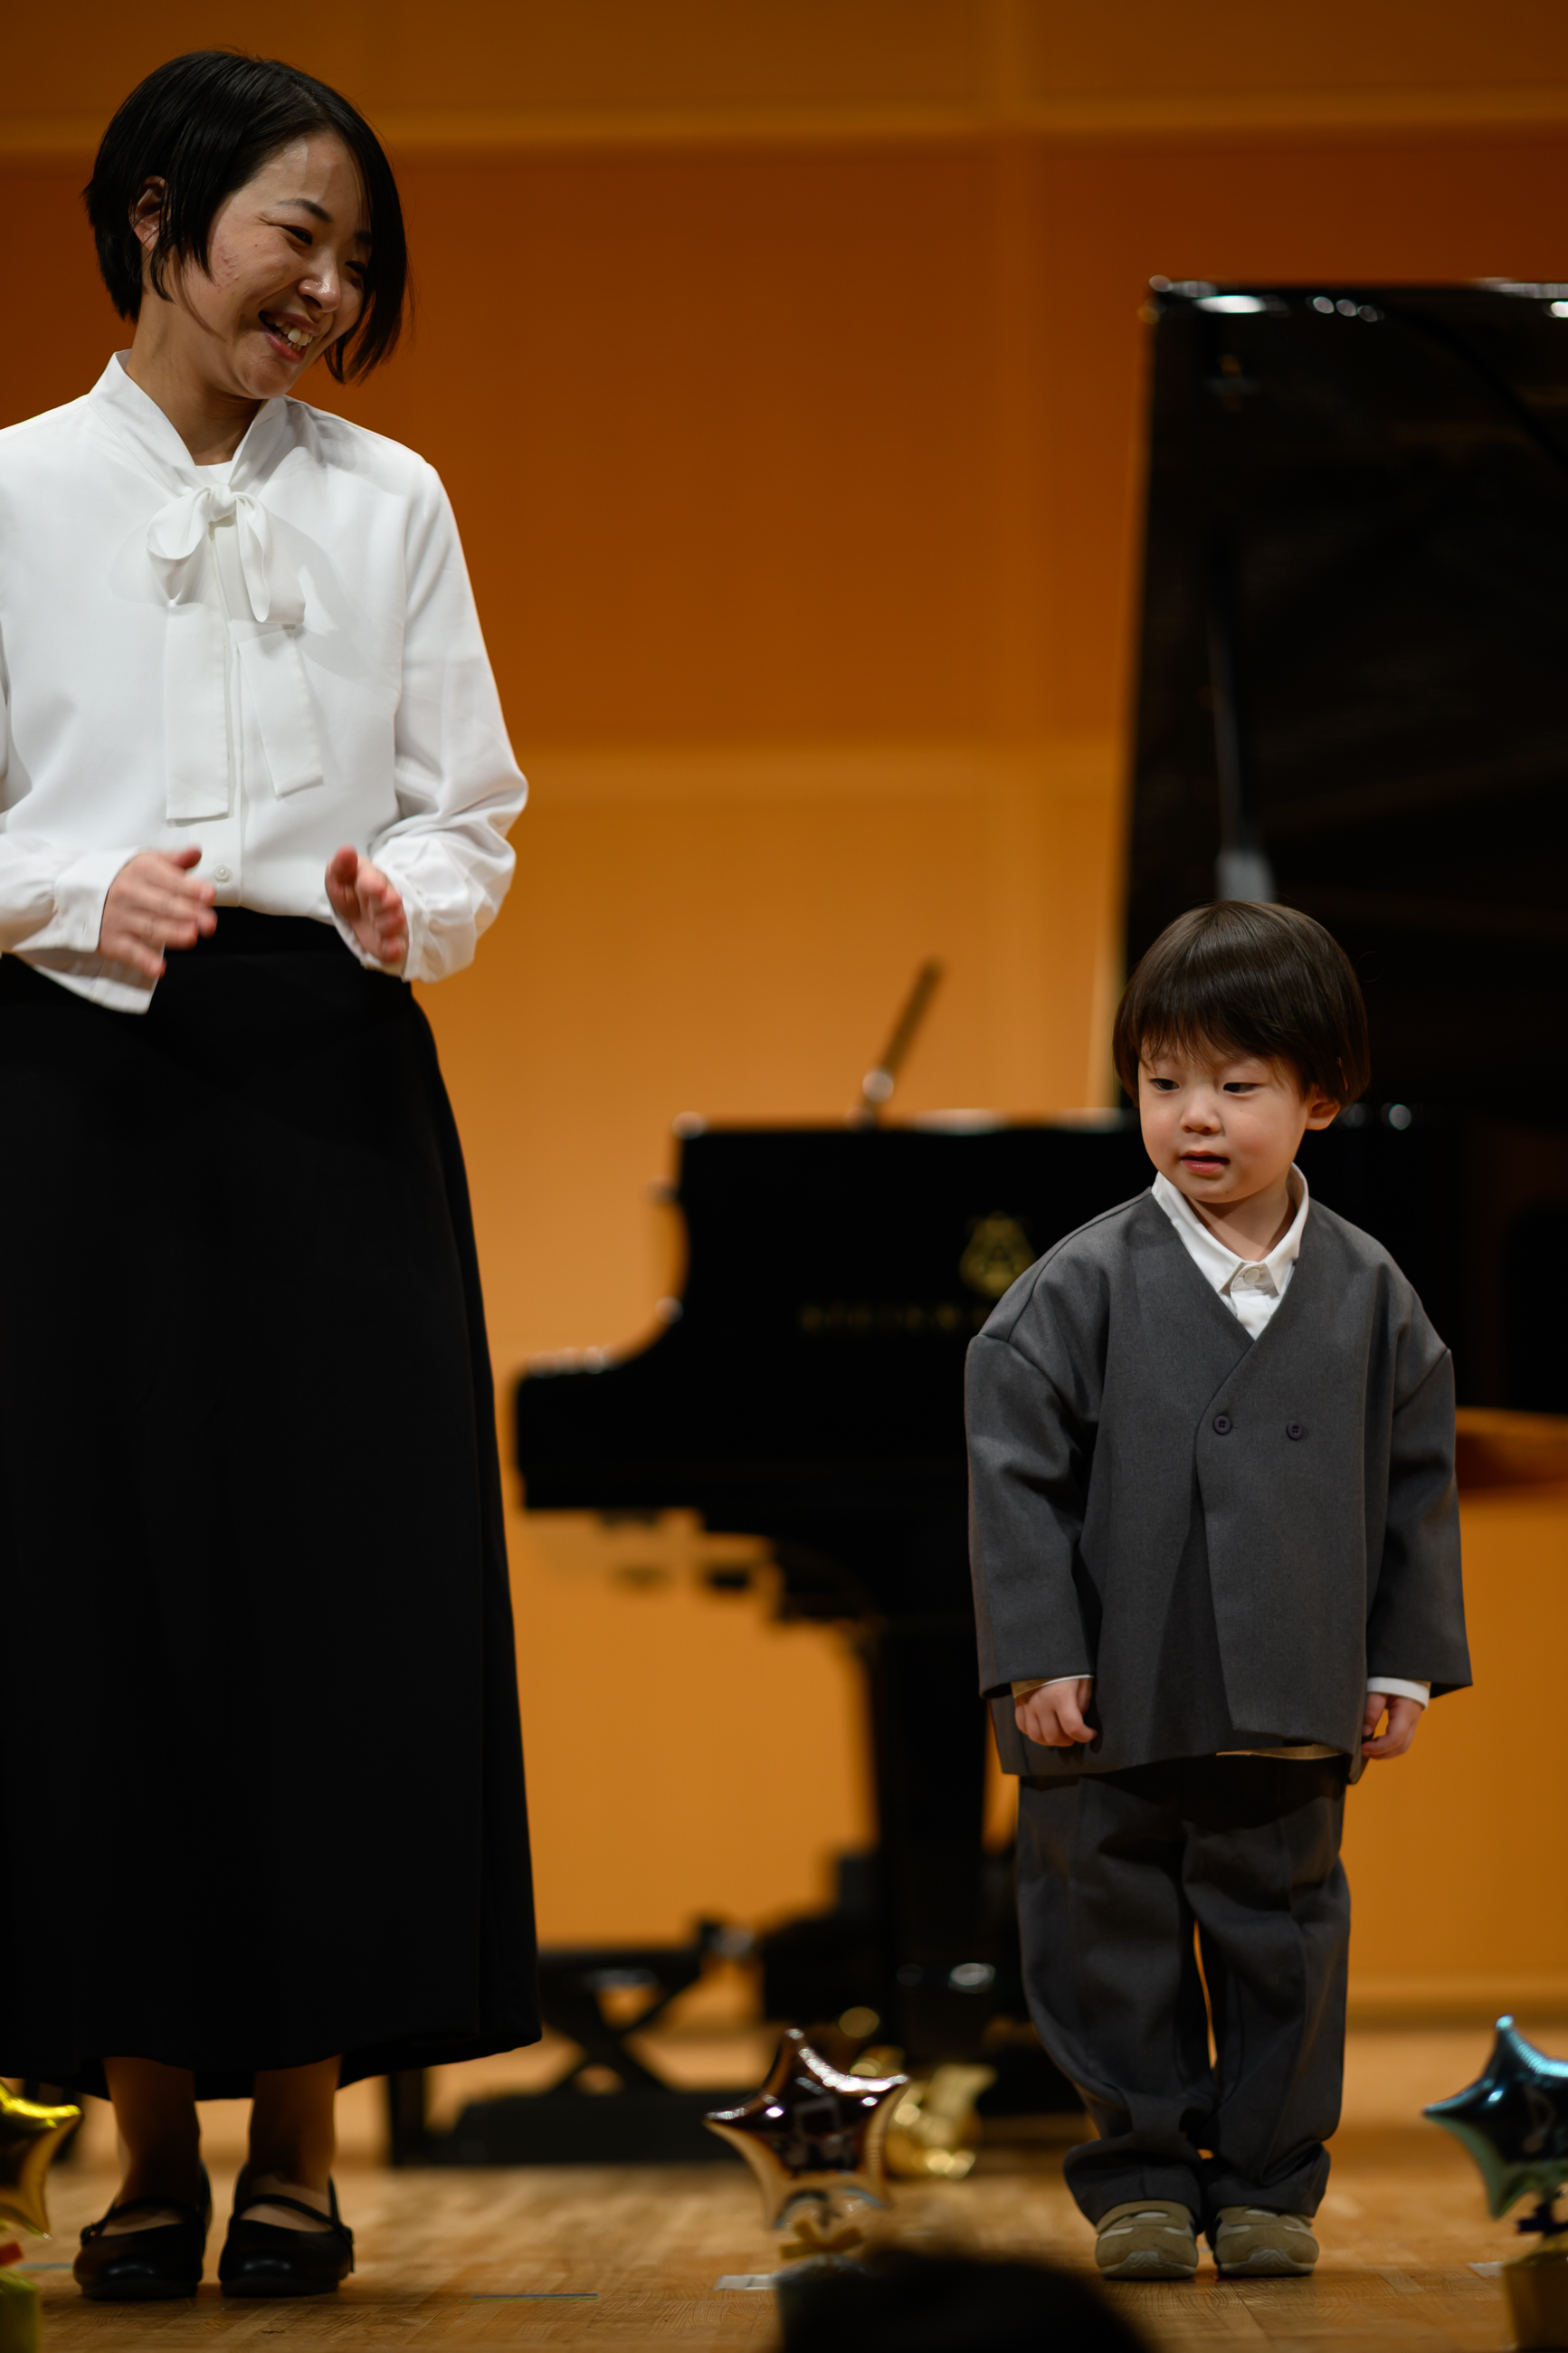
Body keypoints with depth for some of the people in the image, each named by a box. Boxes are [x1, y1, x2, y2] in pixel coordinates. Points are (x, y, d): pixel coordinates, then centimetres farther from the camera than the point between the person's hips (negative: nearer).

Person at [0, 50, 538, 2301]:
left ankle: (301, 2135, 9)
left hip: (331, 1090, 1)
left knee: (344, 1591, -1)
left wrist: (406, 904, -12)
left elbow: (475, 809, 9)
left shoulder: (389, 502, 9)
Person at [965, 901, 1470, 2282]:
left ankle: (1268, 2179, 21)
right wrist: (1037, 1656, -10)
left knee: (1282, 1931, 9)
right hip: (1113, 1703, -1)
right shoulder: (1083, 1288, -7)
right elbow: (1016, 1469, -6)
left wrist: (1406, 1661, 6)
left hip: (1292, 1705, 2)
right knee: (1112, 1931, 5)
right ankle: (1143, 2175, 18)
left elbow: (1416, 1479, 8)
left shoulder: (1366, 1294, 1)